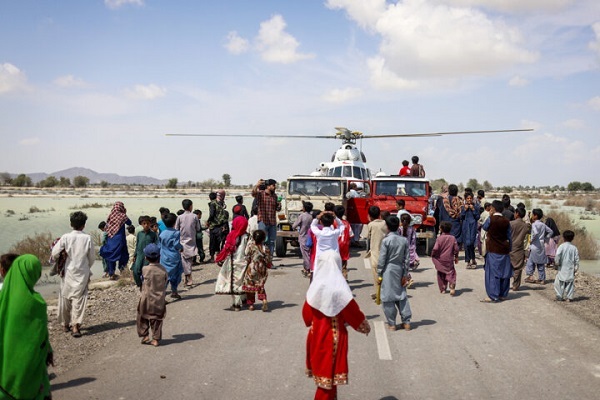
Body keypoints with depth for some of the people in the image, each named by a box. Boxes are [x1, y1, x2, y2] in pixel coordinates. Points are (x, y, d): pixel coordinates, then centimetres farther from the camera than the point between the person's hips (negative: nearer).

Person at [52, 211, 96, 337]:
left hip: (68, 272, 1)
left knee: (65, 297, 15)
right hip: (82, 273, -1)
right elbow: (92, 257, 0)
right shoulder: (88, 238, -9)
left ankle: (65, 324, 26)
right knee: (79, 298, 2)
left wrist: (59, 262, 15)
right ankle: (75, 325, -10)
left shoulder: (65, 237, -10)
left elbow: (55, 253, -7)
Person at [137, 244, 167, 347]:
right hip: (159, 300, 2)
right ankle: (156, 339, 11)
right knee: (157, 320, 9)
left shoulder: (145, 269, -14)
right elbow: (165, 282, 2)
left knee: (143, 318, 16)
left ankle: (145, 336, 17)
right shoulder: (163, 270, -8)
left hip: (146, 300, -2)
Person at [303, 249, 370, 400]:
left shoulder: (315, 285, -5)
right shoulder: (339, 288, -19)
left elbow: (307, 312, 4)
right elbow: (353, 311, -9)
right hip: (333, 336, -5)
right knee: (329, 373, 6)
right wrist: (365, 326, 7)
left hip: (317, 334, 5)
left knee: (322, 370, 20)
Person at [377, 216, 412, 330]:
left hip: (388, 271, -5)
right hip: (400, 270, 5)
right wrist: (405, 274, 10)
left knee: (388, 297, 3)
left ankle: (391, 324, 8)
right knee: (402, 296, 14)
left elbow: (382, 260, -10)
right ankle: (406, 322, 14)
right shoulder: (404, 240, 1)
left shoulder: (386, 240, -12)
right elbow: (407, 259, 3)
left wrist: (379, 275, -3)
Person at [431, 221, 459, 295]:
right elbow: (456, 249, -2)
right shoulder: (453, 238, -4)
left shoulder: (439, 238, -12)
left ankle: (442, 289, 17)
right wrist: (456, 257, 12)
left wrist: (433, 256, 0)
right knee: (451, 272, 4)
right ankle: (452, 287, -18)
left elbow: (435, 249, -17)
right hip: (449, 260, 1)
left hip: (440, 260, -1)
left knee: (441, 274, 13)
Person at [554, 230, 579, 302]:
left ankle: (559, 296, 3)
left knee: (559, 282, 5)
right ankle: (569, 297, 7)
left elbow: (557, 256, -16)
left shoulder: (561, 246, -7)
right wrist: (576, 268, 9)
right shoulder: (574, 248, 2)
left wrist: (557, 263, -1)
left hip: (562, 269, -3)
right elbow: (577, 259, 3)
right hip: (571, 269, 3)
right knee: (570, 283, 8)